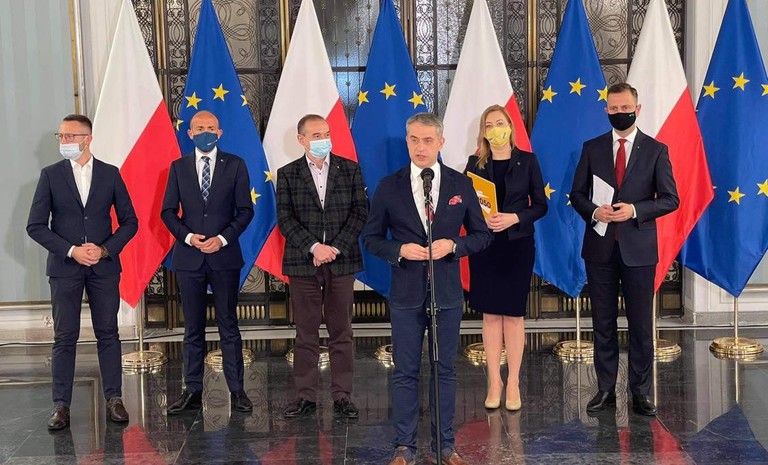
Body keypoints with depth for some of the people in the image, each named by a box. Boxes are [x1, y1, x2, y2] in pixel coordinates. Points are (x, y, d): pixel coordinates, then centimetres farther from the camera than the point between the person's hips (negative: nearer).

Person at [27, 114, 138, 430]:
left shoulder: (110, 174, 4)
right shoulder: (51, 175, 3)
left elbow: (129, 221, 5)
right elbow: (35, 225, -1)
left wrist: (105, 249, -9)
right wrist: (71, 250, -12)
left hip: (104, 266, 0)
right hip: (64, 265, 0)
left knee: (108, 333, 4)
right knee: (65, 338, 2)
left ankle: (114, 400, 12)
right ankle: (61, 405, 8)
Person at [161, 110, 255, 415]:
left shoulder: (235, 165, 3)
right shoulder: (178, 167, 8)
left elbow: (245, 210, 1)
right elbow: (168, 211, 7)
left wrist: (223, 238, -12)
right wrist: (187, 236, -10)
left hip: (225, 256, -1)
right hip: (189, 258, 2)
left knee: (229, 326, 4)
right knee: (193, 328, 7)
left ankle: (236, 390, 10)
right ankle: (193, 392, 13)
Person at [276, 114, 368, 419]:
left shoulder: (350, 169, 7)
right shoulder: (287, 174, 5)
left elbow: (360, 211, 1)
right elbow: (285, 219, -2)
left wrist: (336, 248, -10)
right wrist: (314, 247, -14)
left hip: (341, 261, 1)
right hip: (303, 262, 0)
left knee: (341, 333, 5)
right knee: (306, 334, 5)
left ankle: (342, 396, 13)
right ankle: (306, 396, 13)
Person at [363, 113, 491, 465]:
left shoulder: (461, 184, 3)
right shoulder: (389, 186, 1)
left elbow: (482, 235, 6)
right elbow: (371, 238, 4)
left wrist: (453, 245, -12)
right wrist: (400, 250, -14)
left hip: (446, 291, 1)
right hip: (406, 292, -1)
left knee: (445, 369, 9)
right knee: (405, 372, 4)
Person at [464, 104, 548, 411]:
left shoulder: (527, 161, 2)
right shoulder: (475, 163, 5)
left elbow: (540, 205, 1)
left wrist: (514, 218, -14)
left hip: (518, 244, -1)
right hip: (484, 245, 1)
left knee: (513, 314, 2)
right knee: (490, 314, 4)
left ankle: (513, 383, 10)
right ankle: (494, 382, 13)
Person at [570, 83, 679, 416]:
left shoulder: (656, 150, 2)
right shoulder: (592, 148, 6)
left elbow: (670, 199, -1)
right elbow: (577, 194, 8)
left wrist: (634, 210, -15)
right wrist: (594, 212, -12)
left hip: (639, 248, -1)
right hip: (600, 248, 2)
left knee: (641, 324, 4)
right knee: (603, 323, 8)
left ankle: (640, 393, 14)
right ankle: (605, 389, 18)